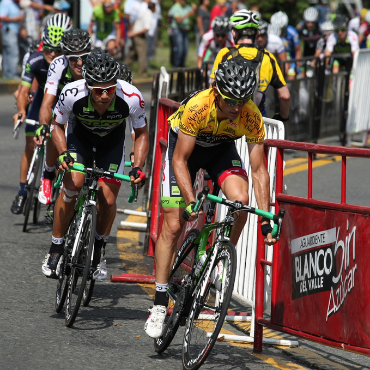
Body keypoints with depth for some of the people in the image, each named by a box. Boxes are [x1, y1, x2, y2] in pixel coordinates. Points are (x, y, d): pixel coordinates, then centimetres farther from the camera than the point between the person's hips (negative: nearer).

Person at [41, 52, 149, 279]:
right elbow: (57, 125, -13)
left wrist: (138, 167, -27)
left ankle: (98, 248, 17)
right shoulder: (72, 94, -35)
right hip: (79, 135, -1)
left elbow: (142, 134, -14)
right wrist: (63, 153, -29)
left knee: (108, 199, -12)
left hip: (112, 140, 1)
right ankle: (56, 250, -8)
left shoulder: (132, 97, -35)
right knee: (73, 184, -23)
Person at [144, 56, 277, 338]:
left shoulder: (251, 117, -30)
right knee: (173, 225, -8)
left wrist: (266, 220, -29)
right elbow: (180, 161, -30)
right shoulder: (197, 107, -37)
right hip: (184, 145, -2)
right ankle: (160, 304, -2)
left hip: (221, 148, 2)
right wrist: (191, 202, -41)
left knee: (240, 199, -28)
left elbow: (258, 170, -24)